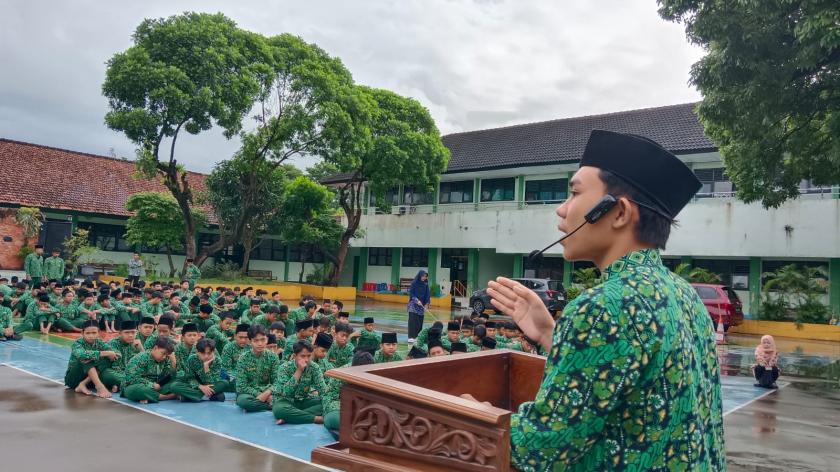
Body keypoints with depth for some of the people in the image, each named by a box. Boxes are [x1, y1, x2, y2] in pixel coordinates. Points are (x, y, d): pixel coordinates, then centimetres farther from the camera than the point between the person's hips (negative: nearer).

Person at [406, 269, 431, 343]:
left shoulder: (425, 284, 3)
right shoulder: (414, 283, -8)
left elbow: (427, 294, 5)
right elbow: (411, 293, -8)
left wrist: (426, 304, -5)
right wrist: (417, 300, -19)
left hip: (421, 305, 5)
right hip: (413, 304, -5)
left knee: (420, 321, 5)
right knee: (412, 320, -12)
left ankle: (417, 336, 12)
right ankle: (411, 337, -15)